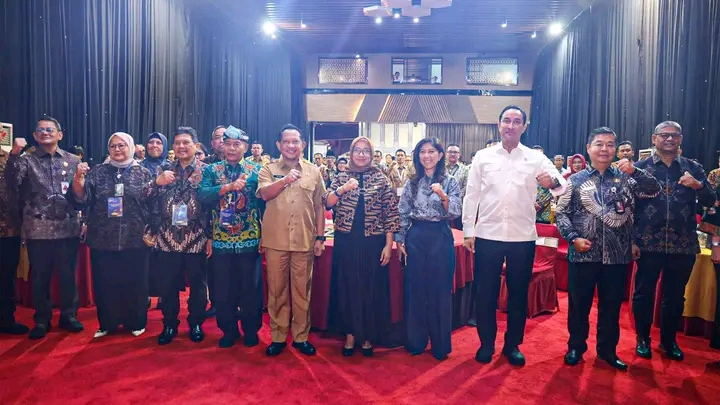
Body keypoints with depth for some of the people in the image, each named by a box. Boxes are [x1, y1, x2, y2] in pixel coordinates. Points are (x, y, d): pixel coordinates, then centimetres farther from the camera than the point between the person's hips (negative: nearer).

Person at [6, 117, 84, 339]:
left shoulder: (73, 160, 8)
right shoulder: (27, 159, 6)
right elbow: (12, 184, -12)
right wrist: (14, 155, -20)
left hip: (68, 227, 0)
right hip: (39, 229, 0)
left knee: (68, 274, 8)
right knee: (40, 276, 8)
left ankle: (69, 315, 23)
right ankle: (41, 320, 22)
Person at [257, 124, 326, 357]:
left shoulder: (314, 171, 8)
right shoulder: (269, 169, 6)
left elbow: (319, 207, 9)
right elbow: (264, 194, -12)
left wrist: (320, 237, 5)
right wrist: (285, 179, -23)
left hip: (304, 240, 1)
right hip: (275, 240, 0)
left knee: (302, 290, 8)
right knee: (277, 290, 8)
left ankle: (301, 337, 21)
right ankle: (278, 337, 21)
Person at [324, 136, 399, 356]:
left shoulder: (381, 179, 1)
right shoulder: (341, 177, 5)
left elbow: (390, 213, -1)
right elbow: (327, 203, -6)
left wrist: (388, 245, -5)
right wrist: (342, 189, -23)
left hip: (373, 242, -1)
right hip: (346, 241, 1)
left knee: (372, 287, 6)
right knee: (347, 286, 7)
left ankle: (368, 336, 24)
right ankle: (350, 333, 23)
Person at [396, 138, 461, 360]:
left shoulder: (450, 182, 0)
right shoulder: (412, 182, 7)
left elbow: (455, 213, -9)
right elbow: (403, 213, 8)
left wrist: (443, 196, -26)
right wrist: (399, 240, 3)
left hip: (440, 238, -2)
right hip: (415, 238, 3)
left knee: (440, 290, 5)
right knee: (415, 289, 8)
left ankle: (440, 344, 20)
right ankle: (415, 341, 24)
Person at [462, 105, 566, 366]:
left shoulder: (536, 158, 3)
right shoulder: (483, 157, 3)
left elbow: (562, 187, -7)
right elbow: (471, 195, 3)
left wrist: (553, 183, -31)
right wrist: (468, 231, -1)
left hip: (523, 237, 1)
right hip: (487, 235, 0)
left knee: (518, 293, 11)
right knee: (485, 292, 8)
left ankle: (513, 345, 29)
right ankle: (486, 343, 26)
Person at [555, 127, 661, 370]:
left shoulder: (626, 178, 6)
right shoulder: (576, 180, 2)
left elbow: (654, 191, -5)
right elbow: (561, 213, 1)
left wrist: (634, 171, -19)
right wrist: (573, 238, -12)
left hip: (617, 254, 1)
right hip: (584, 254, -1)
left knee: (612, 305, 12)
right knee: (579, 303, 9)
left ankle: (607, 349, 29)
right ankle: (576, 346, 26)